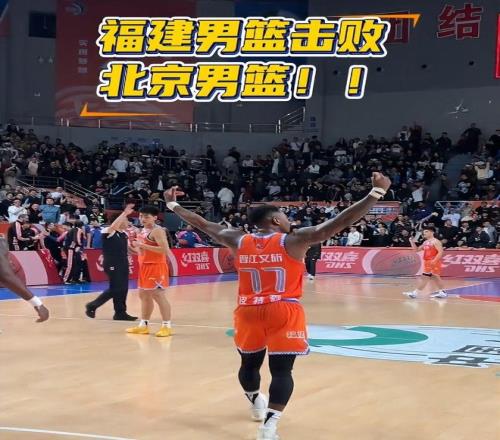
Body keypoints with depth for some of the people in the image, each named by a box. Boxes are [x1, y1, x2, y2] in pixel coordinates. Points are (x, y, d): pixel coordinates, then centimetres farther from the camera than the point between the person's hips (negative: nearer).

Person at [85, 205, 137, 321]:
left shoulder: (124, 234, 12)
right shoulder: (108, 232, -12)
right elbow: (113, 226, -36)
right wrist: (124, 213, -40)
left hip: (123, 264, 8)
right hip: (112, 265, -8)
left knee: (123, 289, 6)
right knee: (115, 289, -8)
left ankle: (120, 313, 12)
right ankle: (92, 306, 6)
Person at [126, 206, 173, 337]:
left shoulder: (157, 231, -15)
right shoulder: (143, 231, 15)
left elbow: (165, 250, -26)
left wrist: (143, 246, -25)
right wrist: (135, 247, 9)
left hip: (156, 267, -10)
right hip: (145, 266, 10)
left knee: (158, 295, -10)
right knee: (144, 295, 14)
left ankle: (167, 326, -6)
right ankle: (144, 325, 23)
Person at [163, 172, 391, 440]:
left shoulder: (238, 241, 4)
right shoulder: (294, 241, -7)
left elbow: (202, 224, 15)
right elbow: (342, 222, -13)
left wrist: (173, 205, 29)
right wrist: (376, 193, -14)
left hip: (248, 312, 5)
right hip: (284, 312, -5)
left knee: (249, 362, 23)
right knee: (281, 370, -3)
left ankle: (257, 405, 46)